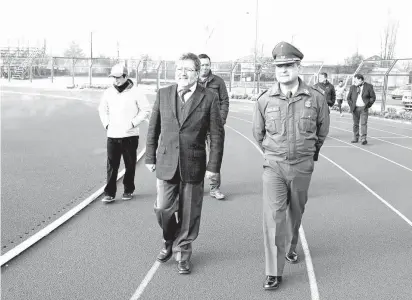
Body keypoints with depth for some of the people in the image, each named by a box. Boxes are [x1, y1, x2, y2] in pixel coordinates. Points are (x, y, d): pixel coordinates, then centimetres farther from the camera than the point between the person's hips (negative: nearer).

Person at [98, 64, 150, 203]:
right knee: (111, 165, -1)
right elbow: (102, 109, 20)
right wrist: (106, 123, 6)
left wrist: (133, 122, -9)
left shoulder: (135, 92, -6)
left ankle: (129, 190, 22)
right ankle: (109, 193, 3)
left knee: (130, 165, 7)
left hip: (130, 135, -2)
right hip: (112, 135, 3)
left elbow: (146, 110, -2)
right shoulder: (108, 92, 6)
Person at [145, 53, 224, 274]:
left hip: (193, 165, -2)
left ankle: (182, 251, 29)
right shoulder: (163, 94, 3)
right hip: (166, 163, 2)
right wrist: (150, 157, 7)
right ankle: (169, 242, 32)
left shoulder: (209, 98, -6)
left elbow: (217, 134, -4)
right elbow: (153, 128, 8)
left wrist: (214, 165, -6)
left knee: (189, 213, 8)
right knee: (162, 208, 3)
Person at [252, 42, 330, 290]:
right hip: (274, 166, -1)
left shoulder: (316, 98, -8)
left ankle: (290, 247, 46)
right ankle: (274, 273, -1)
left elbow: (322, 131, 10)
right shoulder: (265, 100, -7)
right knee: (274, 217, -8)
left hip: (302, 167, 1)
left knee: (295, 213, 17)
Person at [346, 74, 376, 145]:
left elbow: (373, 97, 3)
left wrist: (368, 104, -5)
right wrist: (351, 105, 2)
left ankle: (363, 139, -11)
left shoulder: (368, 86, 0)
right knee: (355, 124, 7)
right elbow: (348, 98, 13)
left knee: (363, 123, -9)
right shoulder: (352, 87, 8)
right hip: (355, 108, 3)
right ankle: (355, 138, 15)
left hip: (364, 108, -3)